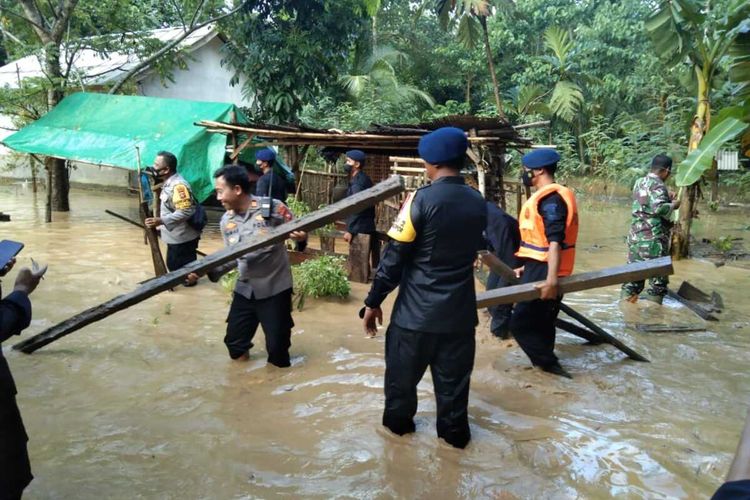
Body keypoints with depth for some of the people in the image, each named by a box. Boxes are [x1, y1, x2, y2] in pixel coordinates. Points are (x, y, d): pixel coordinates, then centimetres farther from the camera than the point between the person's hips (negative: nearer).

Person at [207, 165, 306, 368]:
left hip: (274, 288, -5)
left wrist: (301, 237, -32)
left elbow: (299, 231, -8)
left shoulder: (272, 208, -15)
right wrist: (208, 270, -6)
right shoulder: (226, 221, 3)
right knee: (234, 340, 14)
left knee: (277, 344, 3)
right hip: (245, 289, 5)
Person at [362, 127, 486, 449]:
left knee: (402, 372, 18)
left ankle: (398, 421, 36)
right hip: (459, 309, 4)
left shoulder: (422, 199, -15)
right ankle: (454, 432, 30)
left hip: (417, 309, -4)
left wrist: (373, 301, -6)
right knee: (453, 378, 17)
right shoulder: (478, 202, 1)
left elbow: (394, 256, -14)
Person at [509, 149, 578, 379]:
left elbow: (555, 241, -27)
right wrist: (528, 267, 26)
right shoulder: (548, 196, 16)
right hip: (541, 270, 11)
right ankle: (547, 367, 27)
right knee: (540, 324, 17)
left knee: (520, 324, -8)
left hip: (544, 273, -11)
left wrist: (551, 278, -34)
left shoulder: (550, 198, -17)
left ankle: (550, 367, 0)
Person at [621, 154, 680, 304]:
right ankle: (653, 304, 9)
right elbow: (659, 208, -28)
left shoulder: (639, 182, 12)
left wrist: (666, 199, 19)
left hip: (636, 235, 8)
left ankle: (627, 299, 18)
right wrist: (673, 205, -10)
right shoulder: (658, 185, -13)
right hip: (653, 238, -8)